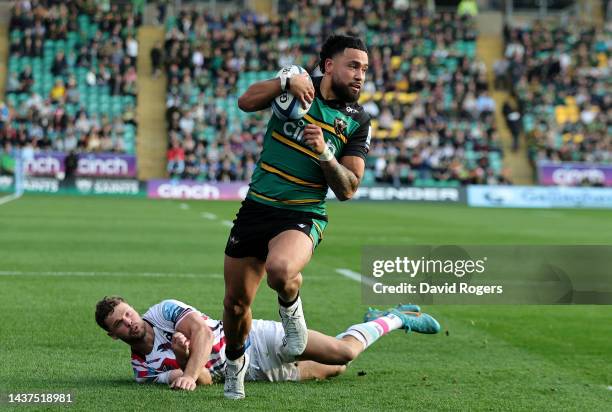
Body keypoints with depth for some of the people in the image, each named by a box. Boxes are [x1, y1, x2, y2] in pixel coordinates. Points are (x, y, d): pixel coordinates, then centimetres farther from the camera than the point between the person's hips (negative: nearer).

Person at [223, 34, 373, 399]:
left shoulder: (358, 122, 0)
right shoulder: (299, 86, 2)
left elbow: (347, 190, -4)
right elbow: (246, 102, -9)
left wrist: (324, 153, -19)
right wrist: (285, 81, -21)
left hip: (302, 216, -2)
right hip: (256, 208, 2)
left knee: (280, 269, -36)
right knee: (236, 302, 7)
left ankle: (291, 309, 0)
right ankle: (235, 362, 37)